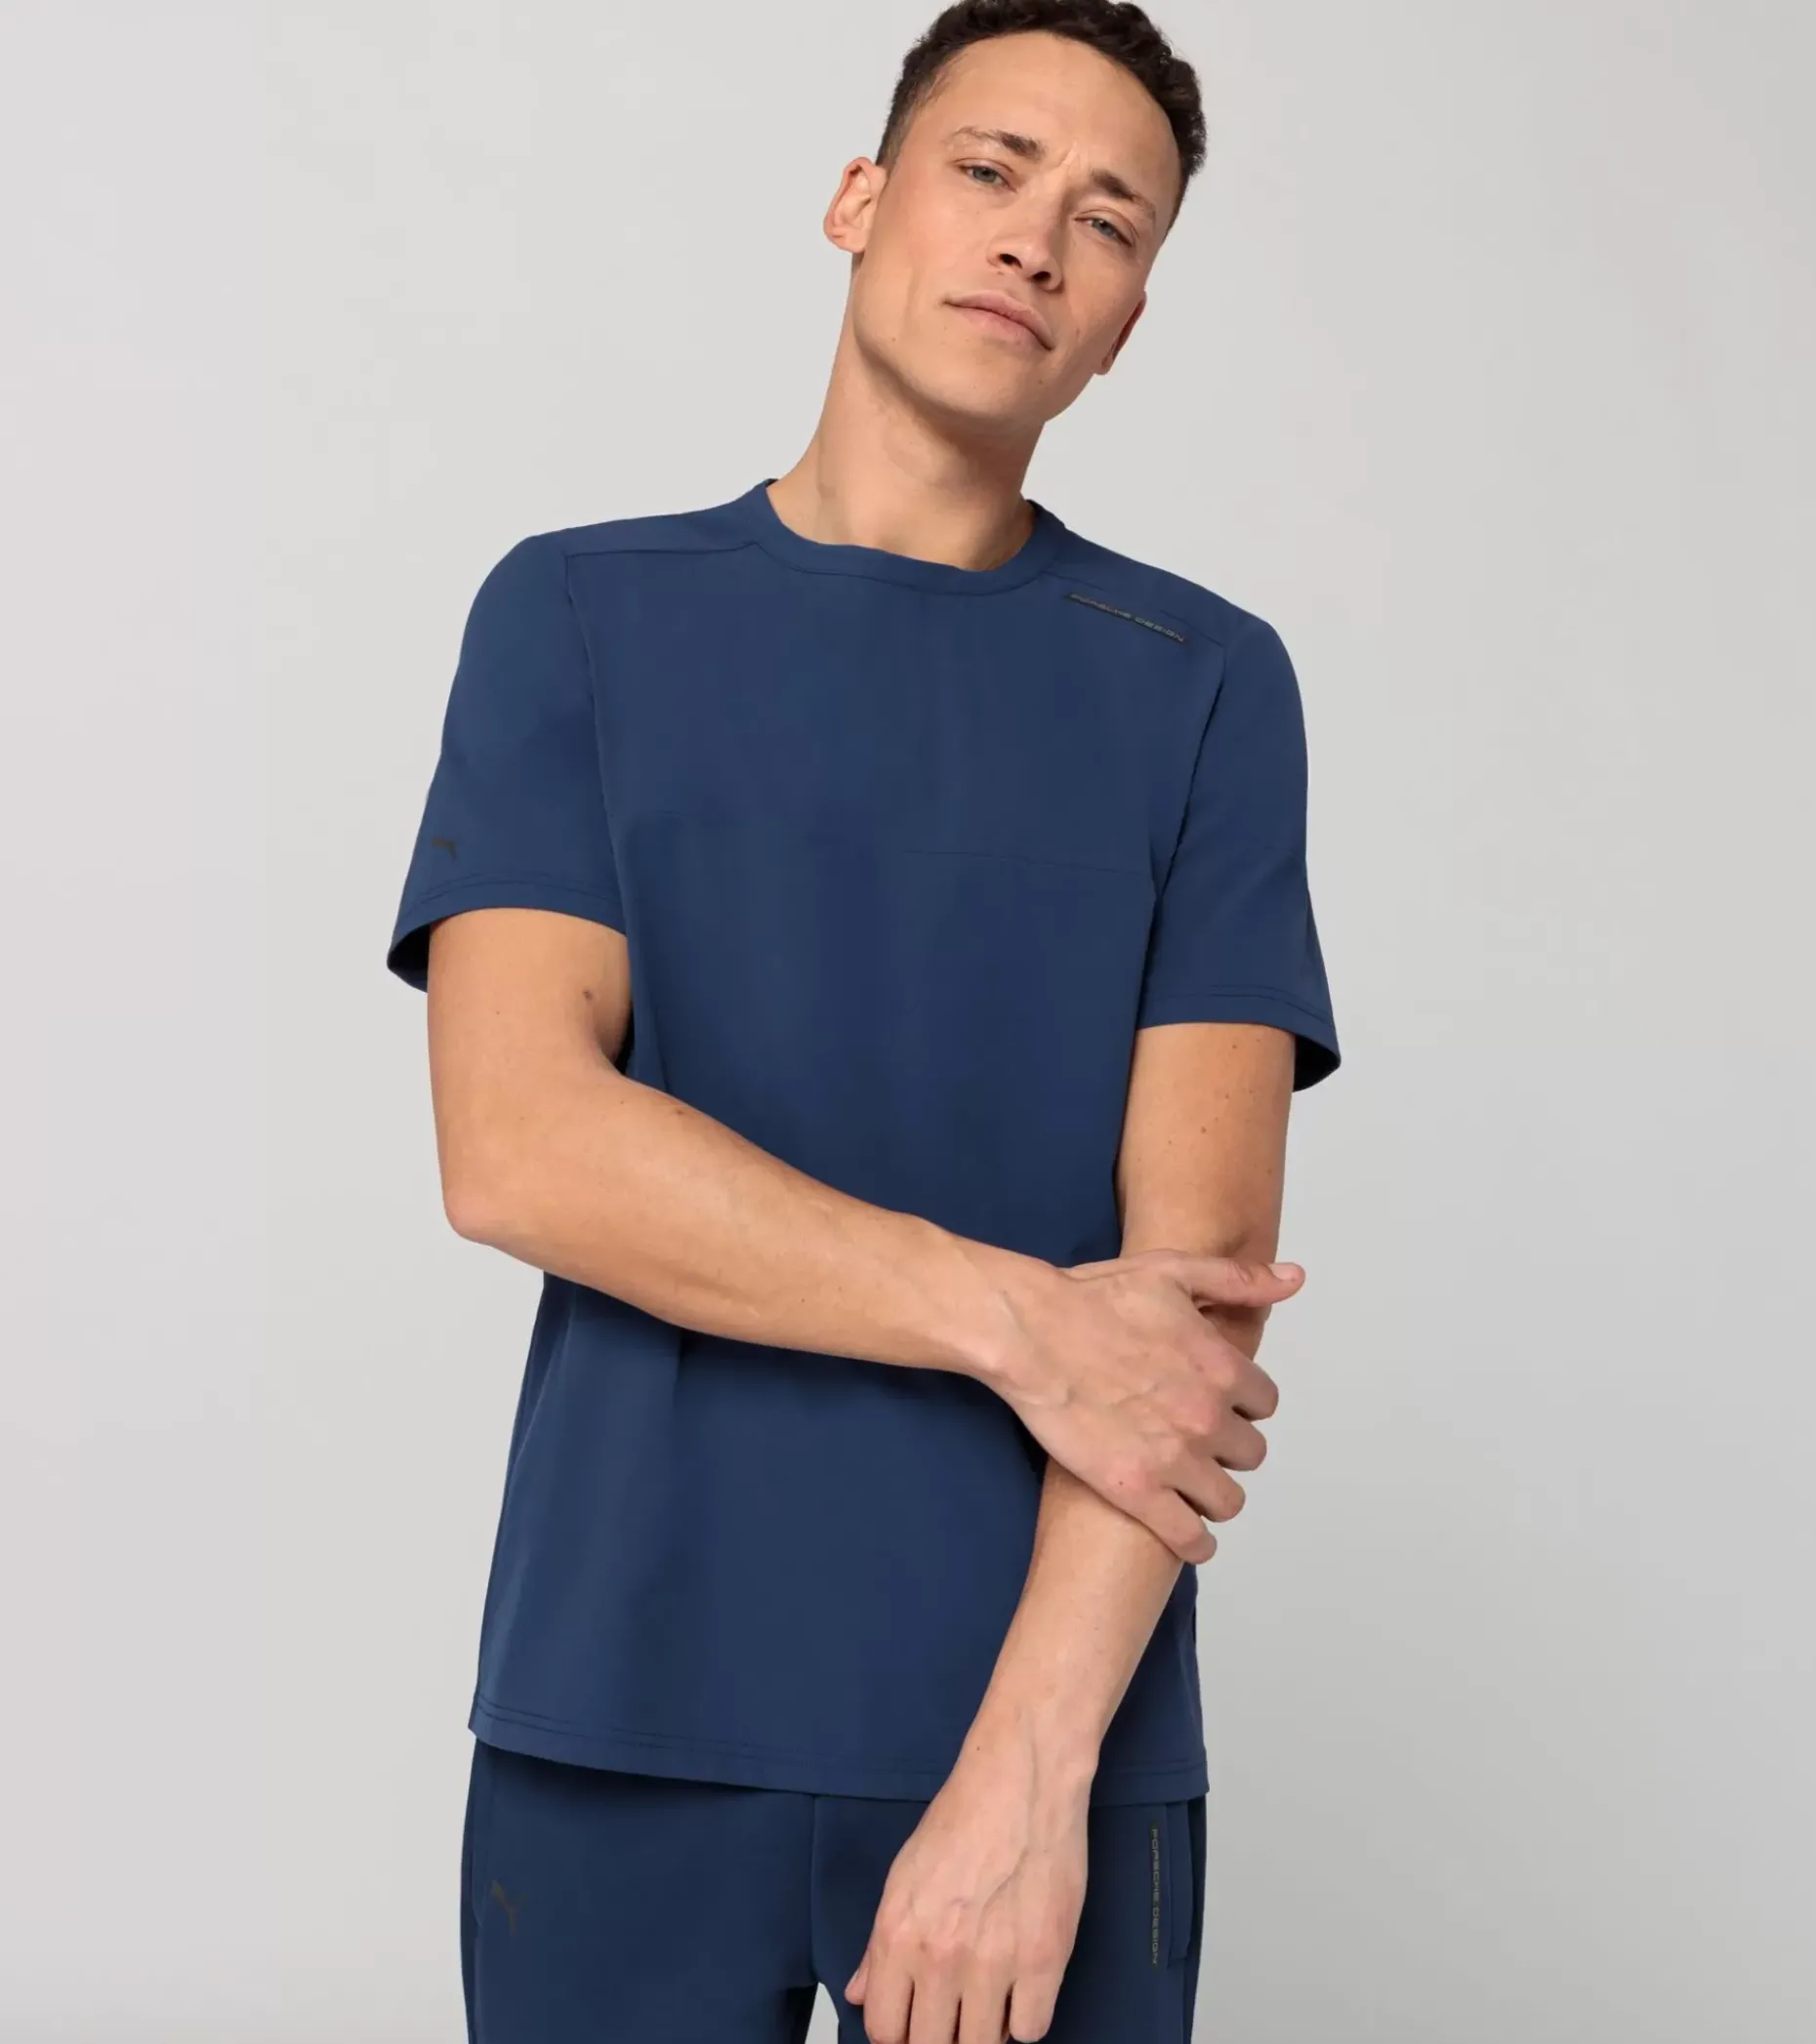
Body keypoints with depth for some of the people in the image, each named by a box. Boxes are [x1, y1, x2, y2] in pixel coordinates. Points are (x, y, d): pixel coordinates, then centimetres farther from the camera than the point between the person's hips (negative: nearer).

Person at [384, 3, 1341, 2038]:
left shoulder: (1204, 684, 4)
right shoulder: (581, 613, 5)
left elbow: (1201, 1252, -5)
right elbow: (514, 1147, -8)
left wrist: (1029, 1759, -14)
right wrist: (1023, 1320, -13)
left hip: (1057, 1726, 0)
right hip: (623, 1717, 0)